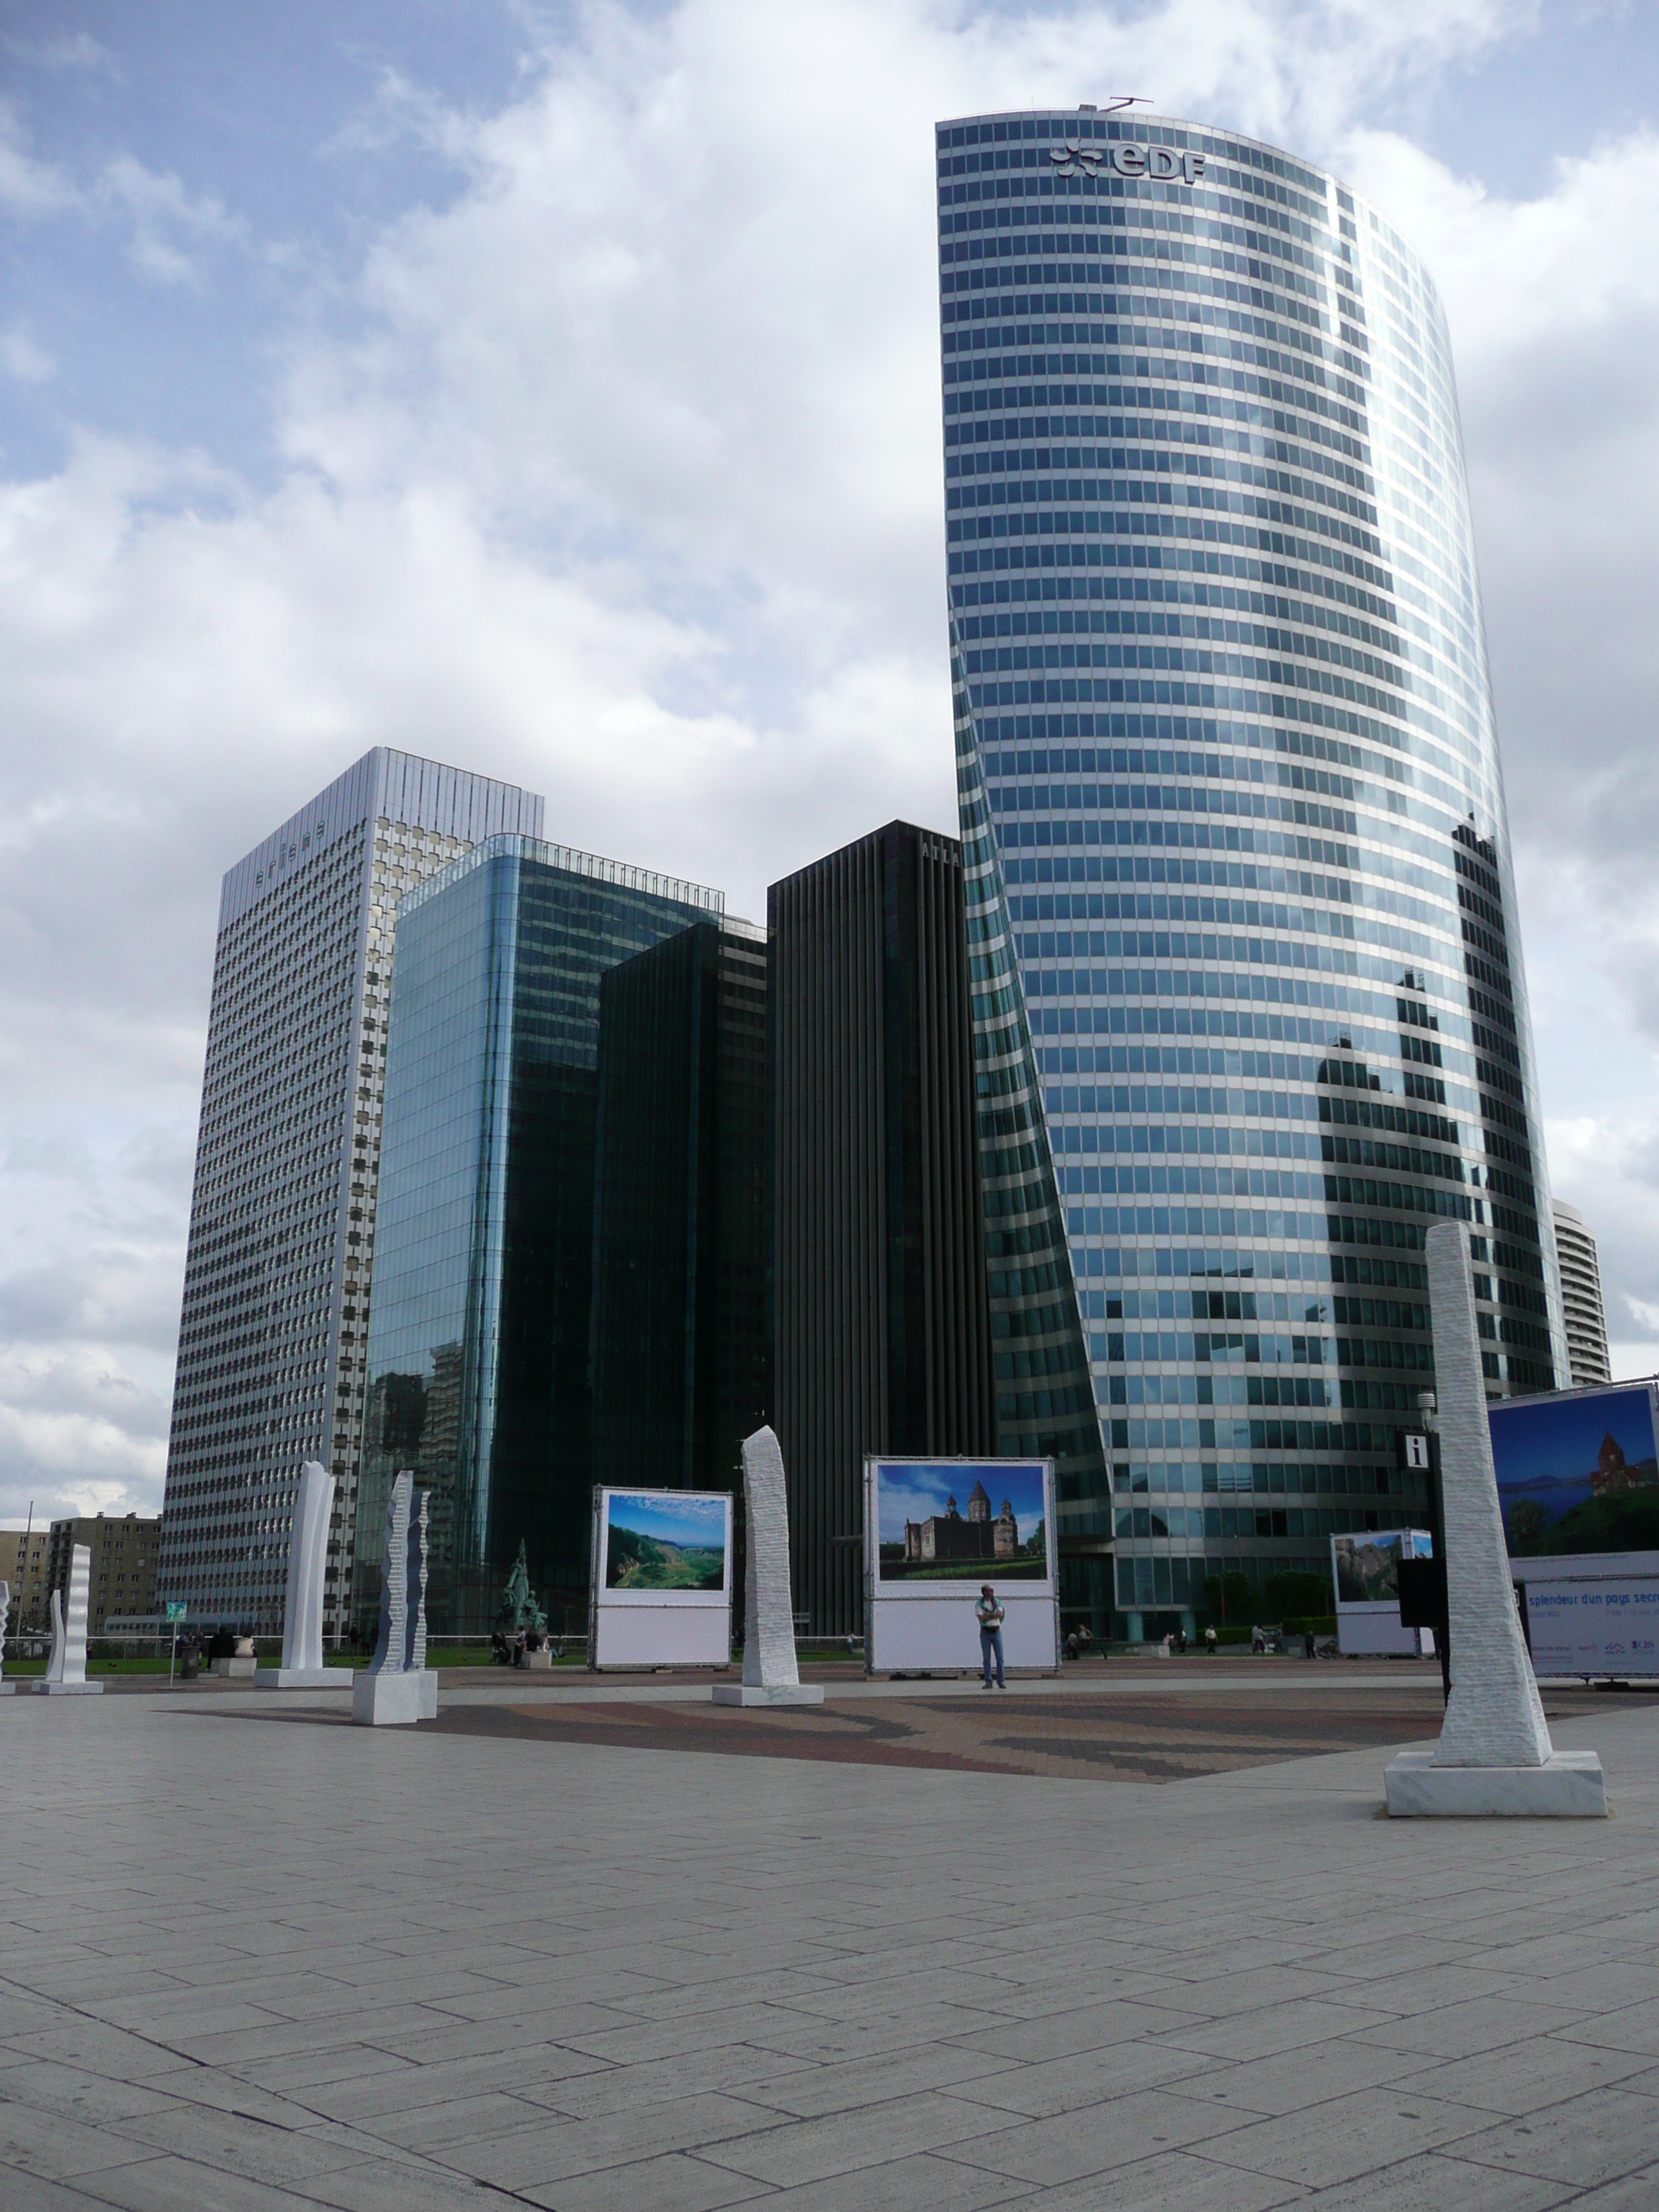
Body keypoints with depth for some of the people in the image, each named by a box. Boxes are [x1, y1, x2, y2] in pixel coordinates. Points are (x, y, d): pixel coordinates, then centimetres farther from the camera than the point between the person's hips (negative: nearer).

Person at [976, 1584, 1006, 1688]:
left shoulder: (996, 1602, 8)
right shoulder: (979, 1604, 0)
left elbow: (1000, 1614, -7)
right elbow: (981, 1618, -13)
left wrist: (988, 1615, -13)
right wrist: (994, 1615, -10)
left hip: (996, 1631, 2)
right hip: (985, 1631, -2)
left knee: (999, 1657, -2)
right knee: (986, 1658, 0)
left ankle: (1001, 1681, 3)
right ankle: (988, 1682, 6)